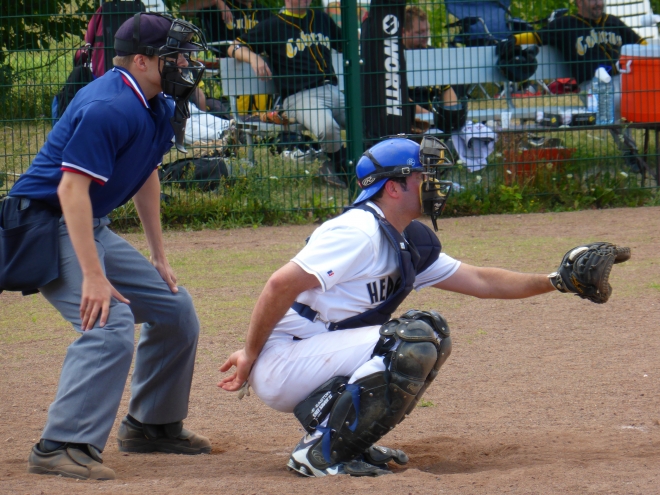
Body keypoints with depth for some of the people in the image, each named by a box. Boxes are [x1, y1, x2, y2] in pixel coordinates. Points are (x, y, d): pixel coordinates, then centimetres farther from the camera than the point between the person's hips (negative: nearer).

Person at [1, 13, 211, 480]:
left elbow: (147, 175, 21)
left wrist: (159, 257, 20)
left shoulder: (158, 107, 7)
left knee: (176, 311, 13)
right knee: (110, 326, -27)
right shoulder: (110, 108, -24)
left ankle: (153, 424, 27)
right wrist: (93, 276, -34)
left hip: (94, 229, 10)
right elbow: (72, 187, -30)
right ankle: (61, 447, -27)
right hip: (47, 225, -10)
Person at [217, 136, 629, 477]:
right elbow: (282, 284, -23)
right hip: (282, 365, -10)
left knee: (432, 332, 10)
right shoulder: (359, 233, -18)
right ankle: (323, 452, -16)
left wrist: (554, 282, 13)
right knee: (415, 342, -22)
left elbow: (480, 281, 20)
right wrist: (251, 355, -17)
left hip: (318, 355, 10)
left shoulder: (409, 245, 13)